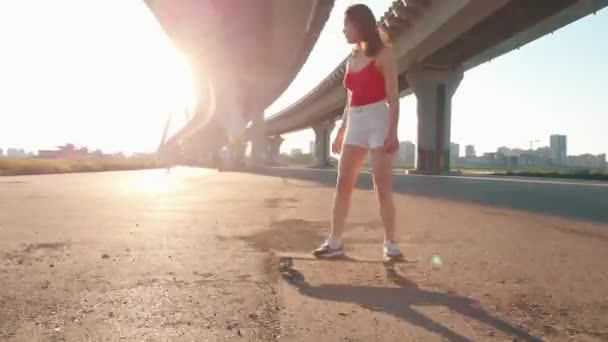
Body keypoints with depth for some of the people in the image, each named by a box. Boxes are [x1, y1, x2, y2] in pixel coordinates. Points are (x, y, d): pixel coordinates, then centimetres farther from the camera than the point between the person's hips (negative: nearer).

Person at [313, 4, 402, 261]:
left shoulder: (383, 53, -1)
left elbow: (393, 98, -8)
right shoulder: (351, 60, 18)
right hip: (355, 123, 7)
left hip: (378, 120, -6)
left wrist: (393, 132, -18)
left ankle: (390, 243, -1)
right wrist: (341, 132, 17)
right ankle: (335, 242, 3)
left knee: (382, 184, -9)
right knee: (343, 182, 0)